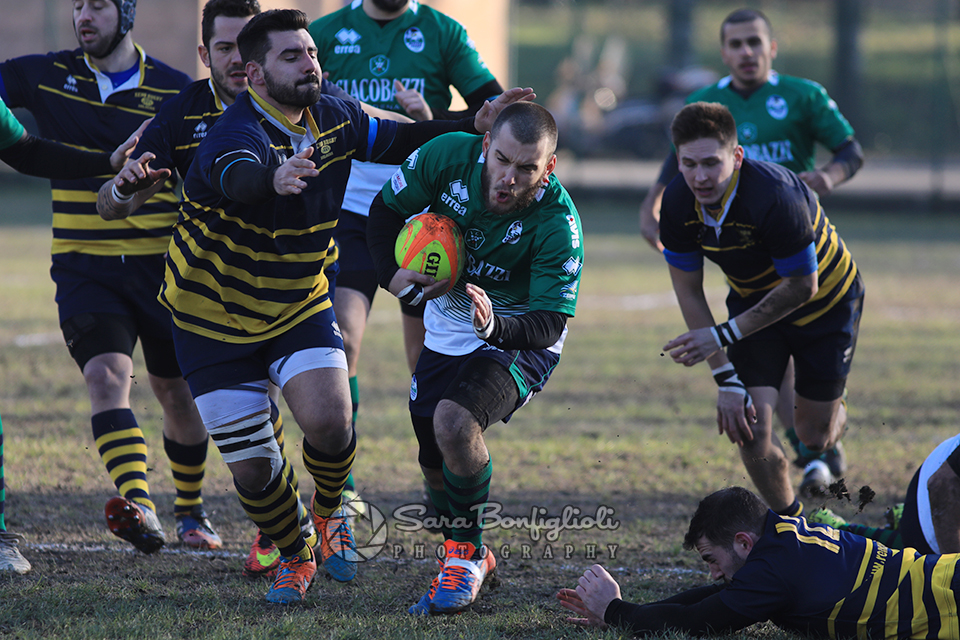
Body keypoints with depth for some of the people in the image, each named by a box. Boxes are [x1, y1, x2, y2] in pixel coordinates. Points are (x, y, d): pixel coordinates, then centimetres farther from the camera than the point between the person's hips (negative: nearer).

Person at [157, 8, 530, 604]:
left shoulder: (333, 118, -5)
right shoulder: (238, 131, -27)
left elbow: (397, 140, 12)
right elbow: (237, 177, -50)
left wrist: (474, 124, -1)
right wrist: (274, 178, -73)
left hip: (300, 305, 4)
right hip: (217, 318, -4)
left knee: (328, 421, -21)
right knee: (251, 466, -3)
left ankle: (330, 509, 12)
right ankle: (294, 557, 26)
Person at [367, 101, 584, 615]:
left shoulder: (557, 225, -30)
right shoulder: (448, 157, -21)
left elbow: (549, 323, -27)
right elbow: (386, 208, -2)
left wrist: (495, 327, -46)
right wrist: (390, 273, -18)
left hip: (517, 339, -5)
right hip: (447, 332, 5)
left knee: (454, 422, -29)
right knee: (435, 463, 10)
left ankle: (465, 553, -8)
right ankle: (468, 555, 38)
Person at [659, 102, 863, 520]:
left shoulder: (775, 196, -38)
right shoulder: (678, 203, -22)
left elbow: (802, 285, -27)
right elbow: (689, 292, -11)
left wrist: (724, 335, -27)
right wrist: (725, 378, -17)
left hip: (826, 301, -3)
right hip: (753, 300, 3)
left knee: (814, 435, 9)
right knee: (750, 430, -14)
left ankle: (834, 413, 48)